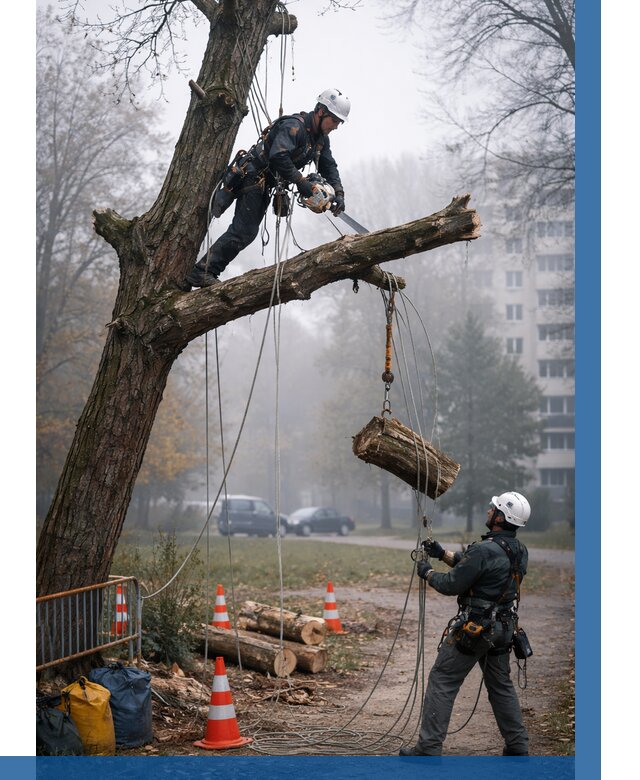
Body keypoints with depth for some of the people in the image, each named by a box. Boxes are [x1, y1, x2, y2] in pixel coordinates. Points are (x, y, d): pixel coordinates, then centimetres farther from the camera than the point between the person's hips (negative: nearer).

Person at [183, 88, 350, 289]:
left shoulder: (321, 139, 10)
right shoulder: (294, 126, -21)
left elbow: (329, 167, 13)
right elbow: (278, 157, -33)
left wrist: (338, 193, -2)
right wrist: (301, 182, -32)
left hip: (266, 185, 10)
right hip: (253, 178, -10)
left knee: (247, 232, 8)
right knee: (243, 232, -17)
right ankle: (201, 272, -19)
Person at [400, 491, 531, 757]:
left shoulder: (485, 550, -23)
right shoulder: (519, 551, 5)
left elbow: (452, 585, -15)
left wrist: (428, 573, 3)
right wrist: (443, 553, 17)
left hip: (474, 628, -8)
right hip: (503, 629, 8)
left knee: (442, 681, 0)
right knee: (501, 685, 20)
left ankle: (429, 747, 0)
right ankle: (517, 746, 24)